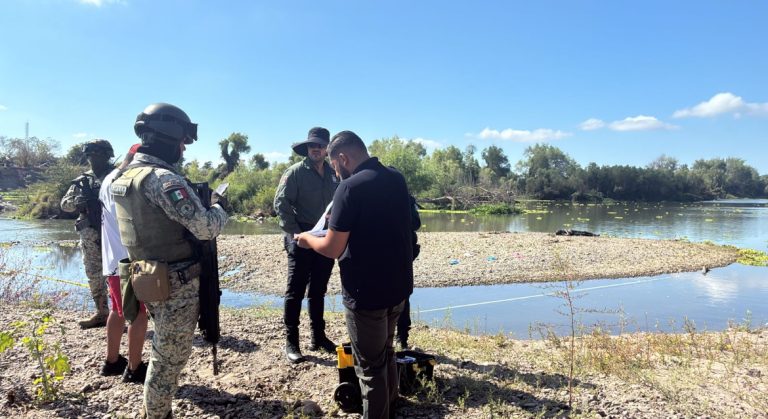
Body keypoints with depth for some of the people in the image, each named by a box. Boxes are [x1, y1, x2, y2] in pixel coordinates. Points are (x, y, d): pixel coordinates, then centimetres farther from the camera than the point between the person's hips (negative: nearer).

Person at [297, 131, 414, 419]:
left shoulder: (350, 187, -18)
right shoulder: (397, 179, 4)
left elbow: (333, 249, -17)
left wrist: (307, 238, 2)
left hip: (366, 292, -8)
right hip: (398, 285, 8)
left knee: (370, 366, 8)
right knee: (386, 355, 24)